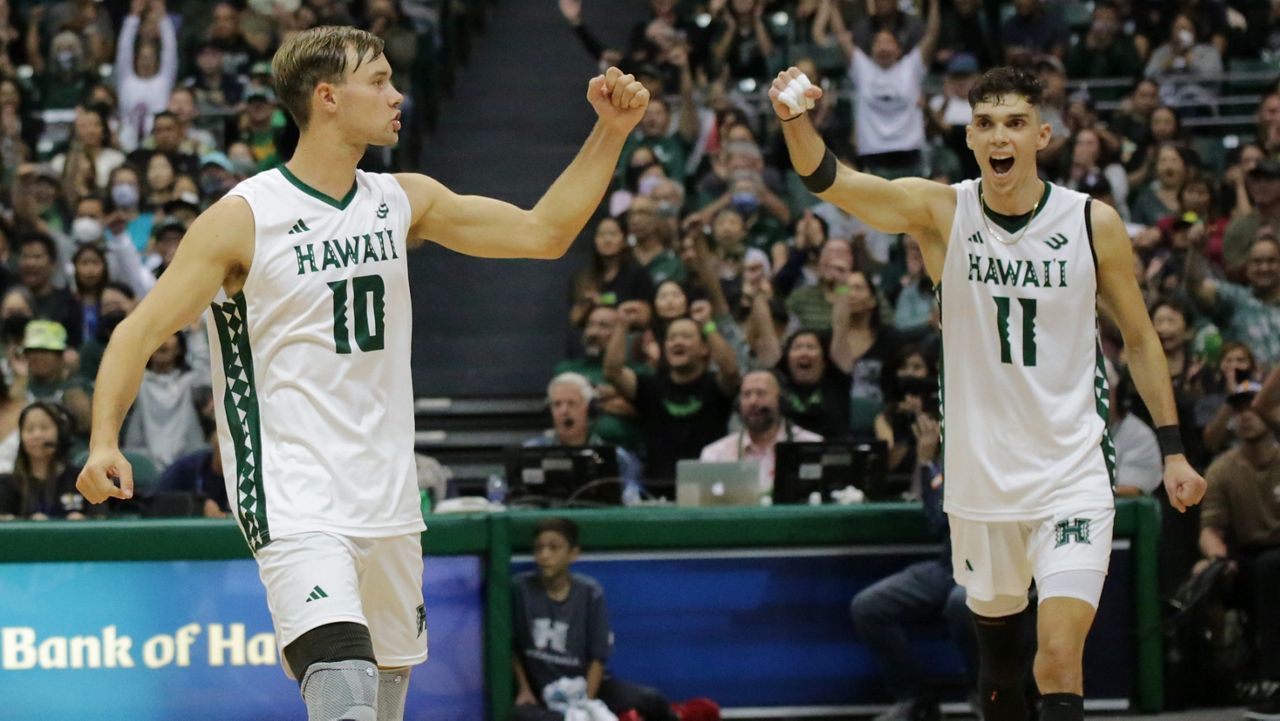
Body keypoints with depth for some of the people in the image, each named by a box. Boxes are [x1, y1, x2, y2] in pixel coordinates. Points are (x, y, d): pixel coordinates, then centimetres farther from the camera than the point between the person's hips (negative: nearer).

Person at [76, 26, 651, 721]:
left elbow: (542, 232, 10)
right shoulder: (243, 218, -9)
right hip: (294, 501, -7)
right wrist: (104, 442, -22)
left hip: (387, 500, 7)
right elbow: (140, 332, -8)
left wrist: (610, 133, 0)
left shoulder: (404, 201, 8)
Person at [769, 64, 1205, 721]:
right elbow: (830, 182, -23)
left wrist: (1172, 450, 4)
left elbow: (1139, 338, 7)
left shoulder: (1094, 223, -6)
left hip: (1072, 475, -2)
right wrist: (795, 119, -44)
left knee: (1059, 660, -16)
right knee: (996, 635, 16)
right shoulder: (941, 211, -7)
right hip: (982, 476, 2)